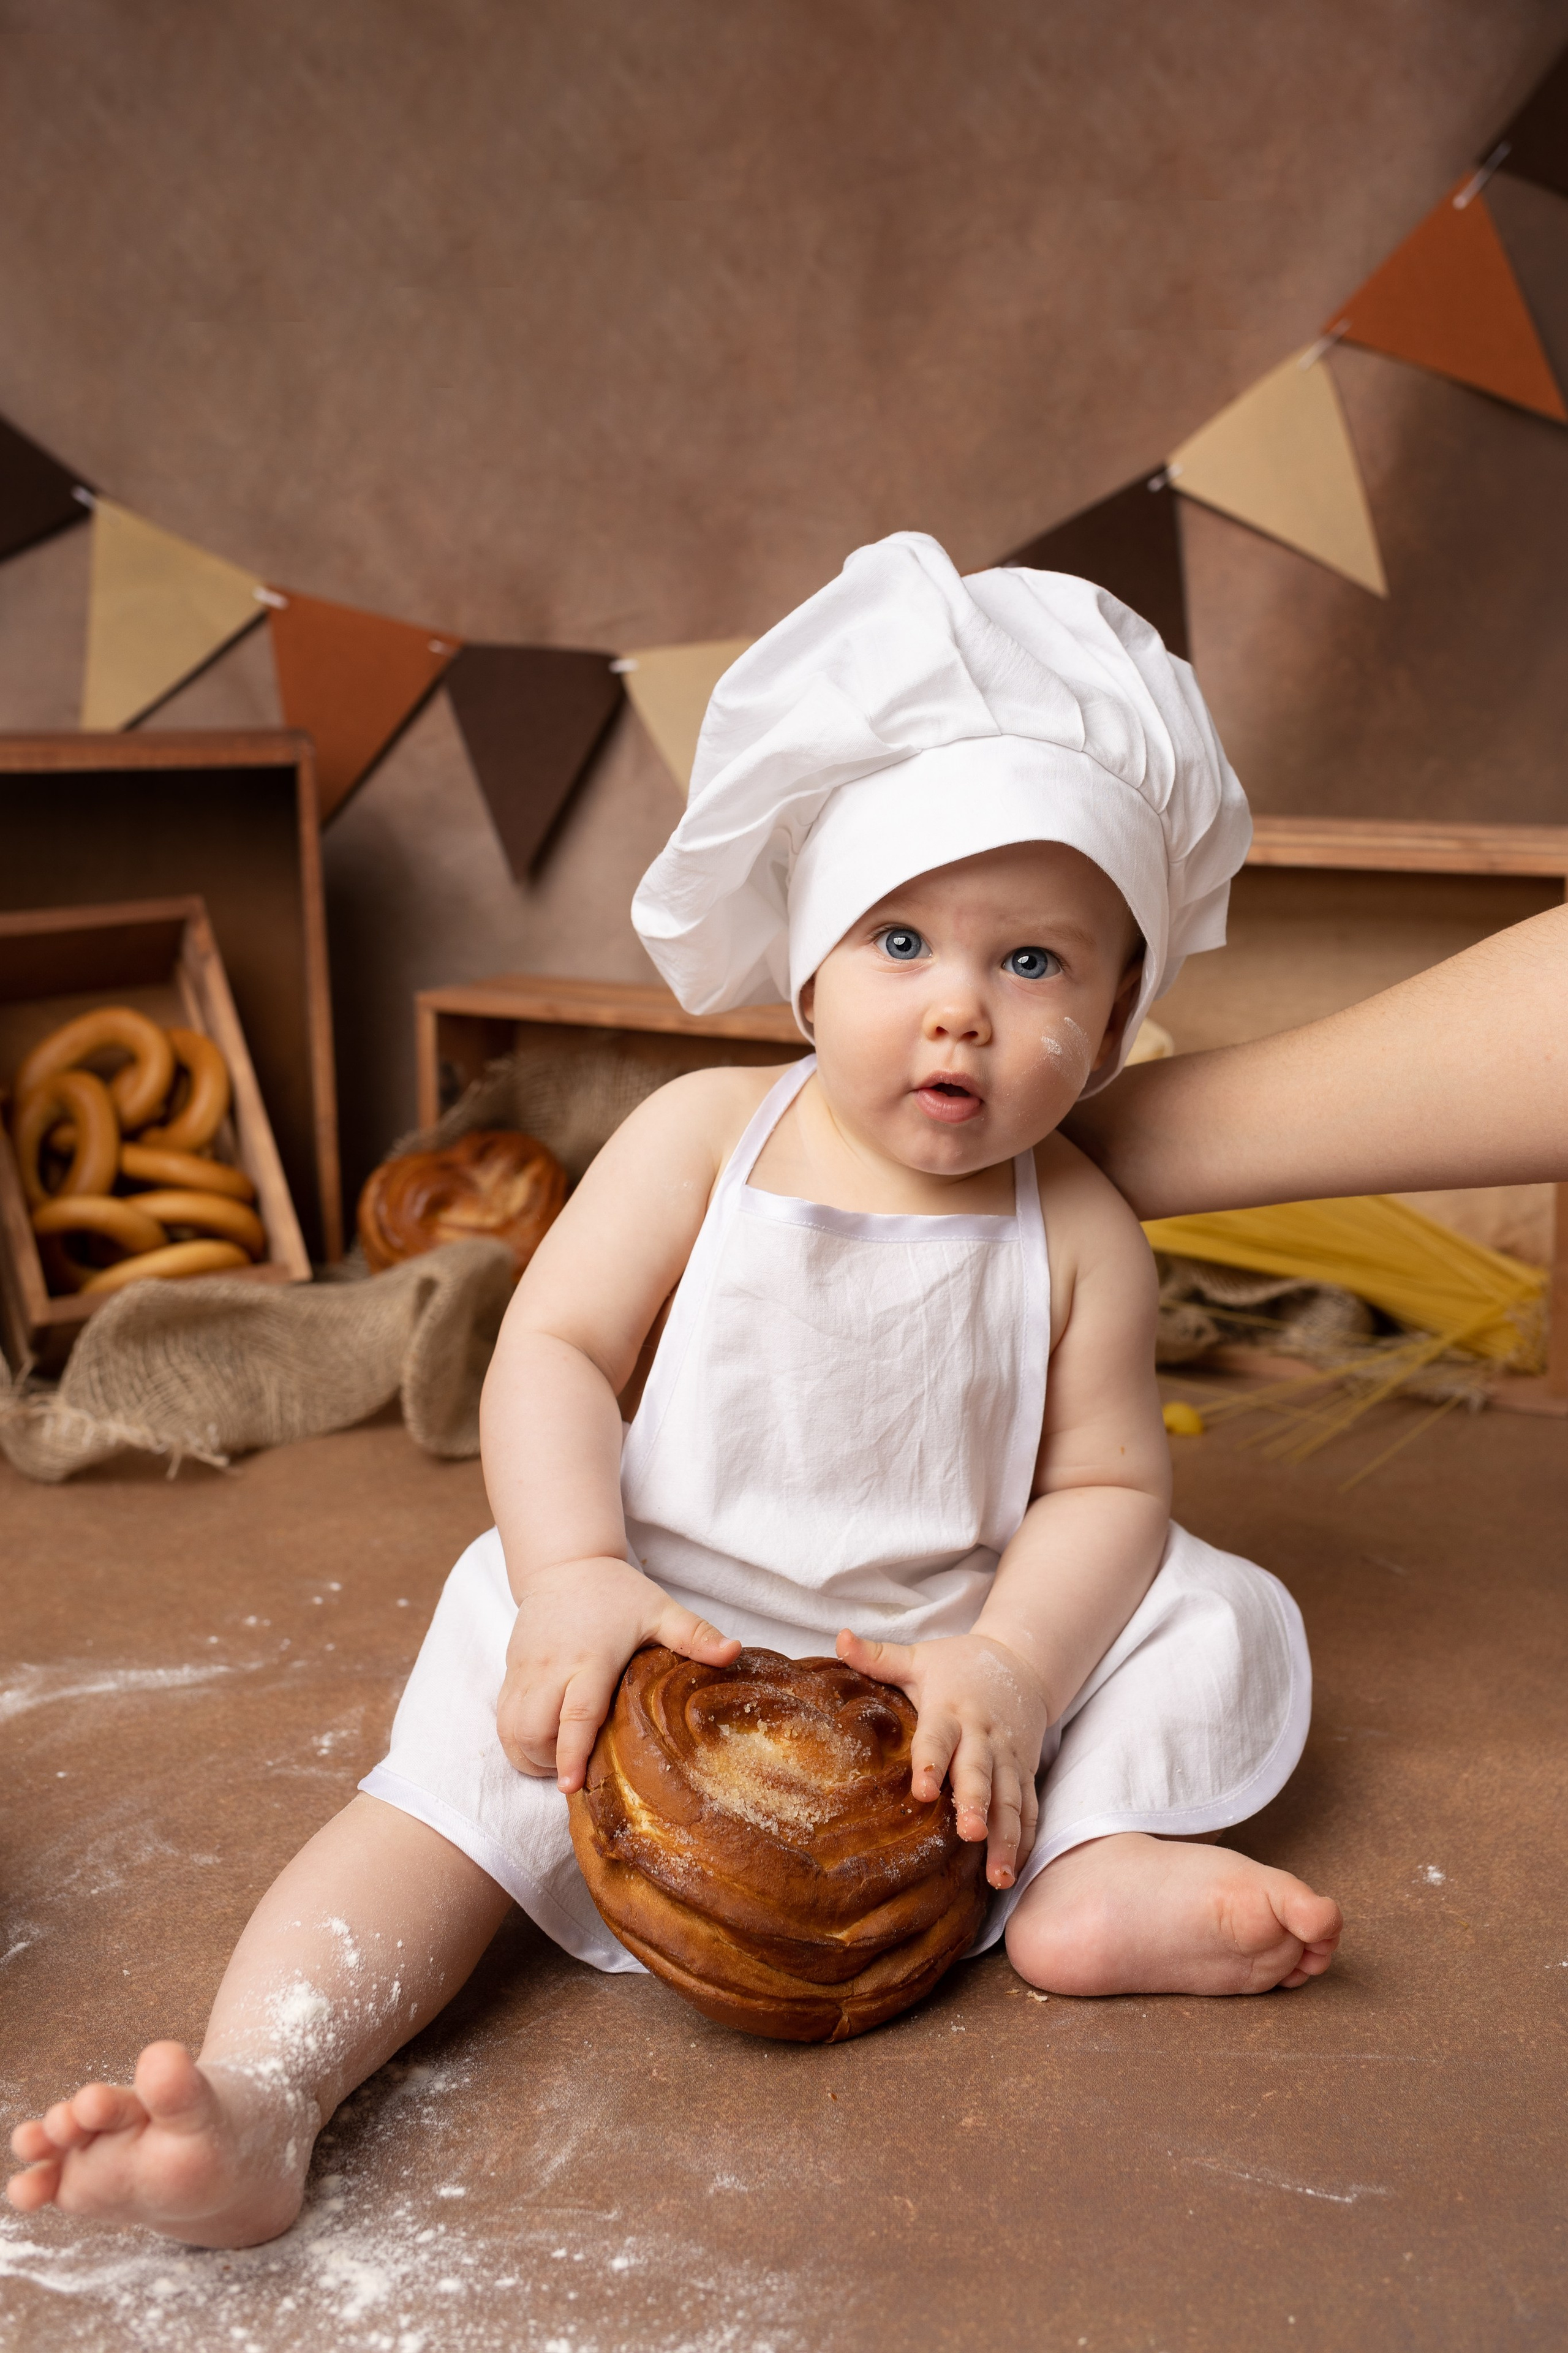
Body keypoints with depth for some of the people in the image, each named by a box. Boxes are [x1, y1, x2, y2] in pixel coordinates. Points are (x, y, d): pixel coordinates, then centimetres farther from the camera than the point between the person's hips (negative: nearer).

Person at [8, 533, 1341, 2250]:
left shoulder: (1076, 1234, -5)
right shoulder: (704, 1137, -7)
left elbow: (1104, 1486, -5)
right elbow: (553, 1353, -10)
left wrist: (1009, 1664, -23)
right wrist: (578, 1578, -25)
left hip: (938, 1674, 2)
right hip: (655, 1647, -2)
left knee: (1220, 1618, -5)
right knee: (464, 1773, -23)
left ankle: (1093, 1871, -14)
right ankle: (260, 2093, -29)